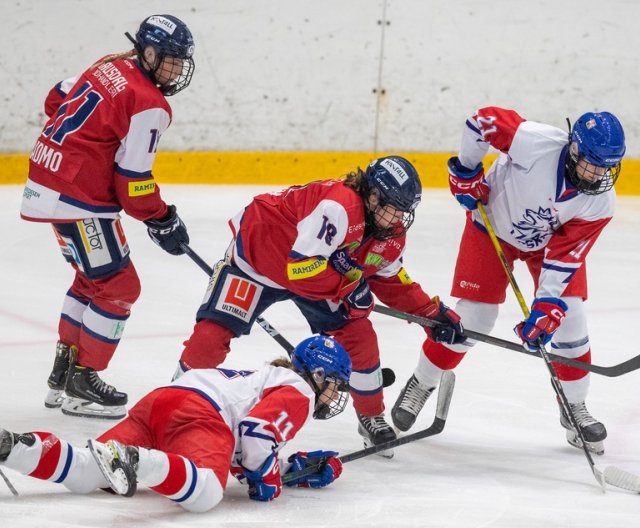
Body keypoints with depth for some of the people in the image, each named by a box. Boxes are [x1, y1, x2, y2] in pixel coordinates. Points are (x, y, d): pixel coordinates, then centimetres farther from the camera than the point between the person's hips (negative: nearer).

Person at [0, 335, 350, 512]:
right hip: (198, 413, -9)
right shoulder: (300, 392, 10)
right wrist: (265, 479, 5)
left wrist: (299, 468, 37)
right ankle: (133, 459, -53)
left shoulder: (271, 379, 39)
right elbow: (257, 429, -10)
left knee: (85, 475, -7)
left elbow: (242, 460, 38)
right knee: (204, 493, -35)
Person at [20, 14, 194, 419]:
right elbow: (132, 180, -17)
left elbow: (57, 101, 22)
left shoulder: (111, 68, 9)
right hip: (79, 200, -10)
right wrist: (162, 220, -2)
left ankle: (63, 376, 29)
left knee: (92, 279, 23)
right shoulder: (149, 106, -17)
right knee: (118, 288, -1)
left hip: (46, 180, 10)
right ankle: (82, 385, 5)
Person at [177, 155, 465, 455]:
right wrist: (348, 286, -27)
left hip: (319, 269, 7)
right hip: (256, 252, -7)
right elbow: (301, 267, -39)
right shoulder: (339, 206, -37)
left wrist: (434, 313, 1)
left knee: (359, 338, -4)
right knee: (212, 334, -15)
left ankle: (372, 418, 16)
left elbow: (392, 281, 8)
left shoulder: (391, 237, -9)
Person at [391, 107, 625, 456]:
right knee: (472, 318, -5)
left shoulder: (601, 201, -26)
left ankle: (575, 408, 14)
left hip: (552, 238, 3)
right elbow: (483, 120, -25)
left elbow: (566, 255, -24)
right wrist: (466, 171, -17)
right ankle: (421, 385, 17)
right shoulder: (538, 142, -38)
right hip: (493, 225, -3)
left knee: (568, 318, -6)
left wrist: (546, 308, -30)